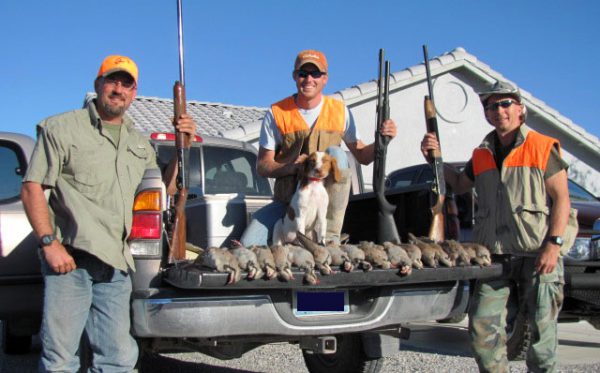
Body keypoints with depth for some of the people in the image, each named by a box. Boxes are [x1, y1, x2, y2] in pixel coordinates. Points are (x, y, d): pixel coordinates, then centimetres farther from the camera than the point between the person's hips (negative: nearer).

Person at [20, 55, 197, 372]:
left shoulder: (139, 144, 22)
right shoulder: (61, 128, 5)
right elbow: (32, 188, -1)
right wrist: (49, 243, -12)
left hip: (115, 264, 5)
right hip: (70, 260, -5)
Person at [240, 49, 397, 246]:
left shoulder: (339, 111, 2)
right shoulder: (277, 113, -2)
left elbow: (362, 156, 7)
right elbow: (262, 166, -3)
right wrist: (291, 167, -23)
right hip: (288, 199, -1)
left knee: (336, 153, -30)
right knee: (248, 245, -23)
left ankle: (331, 236, -25)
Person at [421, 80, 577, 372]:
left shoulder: (543, 148, 1)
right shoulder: (482, 155, 16)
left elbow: (561, 198, -3)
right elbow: (460, 185, 29)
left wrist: (554, 243, -13)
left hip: (537, 253, -4)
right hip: (495, 255, 4)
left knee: (542, 326, 2)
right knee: (482, 326, -1)